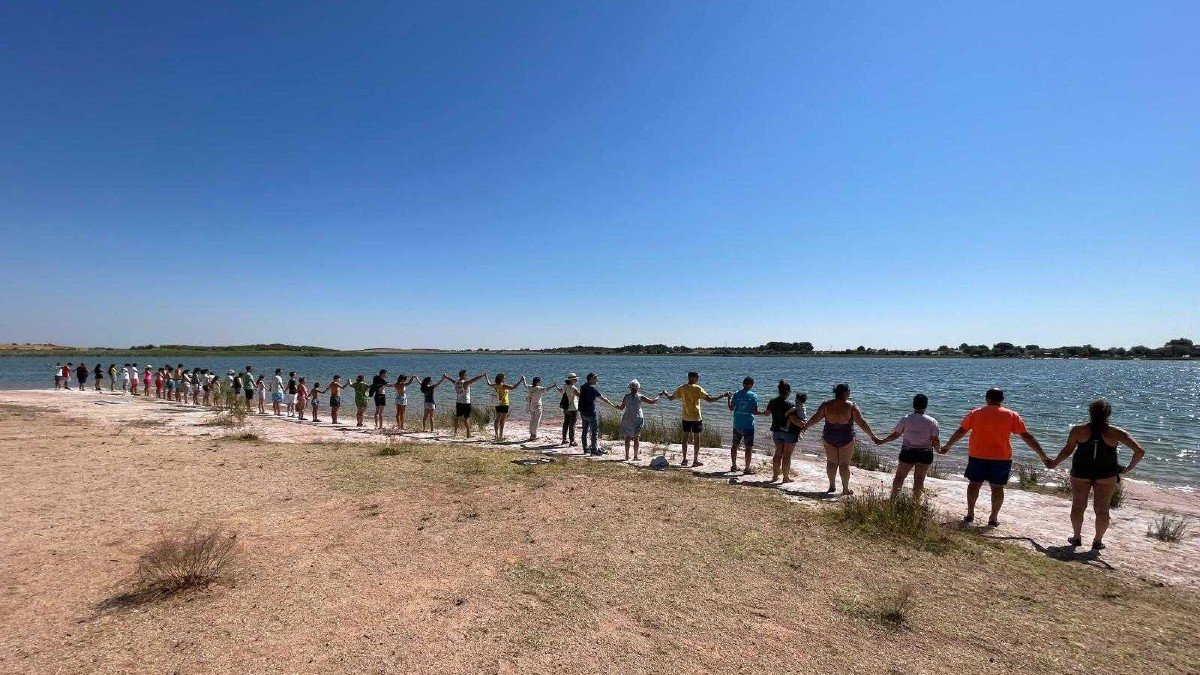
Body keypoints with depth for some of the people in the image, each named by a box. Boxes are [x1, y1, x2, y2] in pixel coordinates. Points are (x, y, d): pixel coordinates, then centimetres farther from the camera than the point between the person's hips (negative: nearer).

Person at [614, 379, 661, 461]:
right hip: (637, 419, -1)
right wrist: (659, 397, 12)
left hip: (627, 419, 1)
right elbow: (652, 401, -3)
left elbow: (621, 408, 2)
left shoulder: (626, 396, -4)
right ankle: (635, 456, 6)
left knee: (627, 437, 10)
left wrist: (618, 406, 22)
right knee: (636, 438, 7)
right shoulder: (640, 397, -8)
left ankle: (627, 456, 11)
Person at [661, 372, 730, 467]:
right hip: (696, 417, -4)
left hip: (685, 417, 4)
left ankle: (684, 459, 16)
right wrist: (723, 396, -12)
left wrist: (665, 394, 31)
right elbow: (710, 399, -19)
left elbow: (671, 397, 10)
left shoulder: (682, 388, 0)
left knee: (685, 437, 13)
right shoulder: (698, 389, -13)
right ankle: (695, 461, 8)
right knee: (696, 438, 5)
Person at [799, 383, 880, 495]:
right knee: (844, 464, 8)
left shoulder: (826, 405, -5)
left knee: (831, 462, 14)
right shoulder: (851, 406, -12)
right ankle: (846, 489, 15)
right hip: (846, 439, -2)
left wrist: (805, 426, 18)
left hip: (829, 438, 2)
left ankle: (832, 486, 22)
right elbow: (862, 423, -10)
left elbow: (815, 418, 3)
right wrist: (873, 436, -1)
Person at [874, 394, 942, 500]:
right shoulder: (932, 422, -4)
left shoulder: (905, 419, -5)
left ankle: (892, 499, 12)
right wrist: (939, 448, 17)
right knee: (919, 479, 9)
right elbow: (935, 440, -4)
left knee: (899, 476, 10)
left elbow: (895, 434, 1)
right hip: (925, 453, 1)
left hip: (908, 452, -1)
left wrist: (882, 441, 14)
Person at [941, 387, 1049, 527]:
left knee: (974, 484, 12)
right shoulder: (1012, 415, 0)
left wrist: (947, 446, 17)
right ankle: (993, 518, 13)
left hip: (977, 456, 0)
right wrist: (1043, 456, 6)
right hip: (1001, 458, 0)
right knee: (997, 487, 9)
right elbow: (1027, 437, -1)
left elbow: (960, 432, 7)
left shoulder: (975, 413, 1)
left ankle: (970, 514, 16)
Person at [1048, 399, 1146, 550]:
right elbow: (1140, 451, -9)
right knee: (1102, 509, 11)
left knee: (1078, 505, 12)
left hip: (1080, 473, 0)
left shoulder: (1078, 430, -8)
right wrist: (1129, 468, 4)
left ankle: (1077, 537, 20)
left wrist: (1054, 463, 10)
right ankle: (1098, 541, 18)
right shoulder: (1116, 433, -7)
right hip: (1106, 476, 1)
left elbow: (1067, 450, -4)